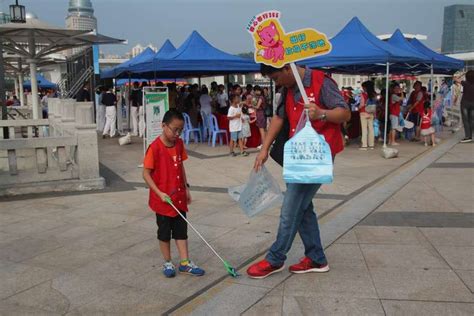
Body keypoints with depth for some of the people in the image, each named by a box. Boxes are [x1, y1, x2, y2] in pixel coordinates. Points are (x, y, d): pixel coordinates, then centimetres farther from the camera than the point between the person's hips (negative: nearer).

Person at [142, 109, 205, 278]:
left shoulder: (179, 144, 2)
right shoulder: (155, 147, -18)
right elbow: (146, 173, -15)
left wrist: (186, 187, 11)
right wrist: (159, 193, -20)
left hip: (179, 196, 6)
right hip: (163, 199, -5)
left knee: (181, 230, 11)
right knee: (164, 232, 10)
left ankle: (185, 262, 20)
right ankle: (167, 263, 24)